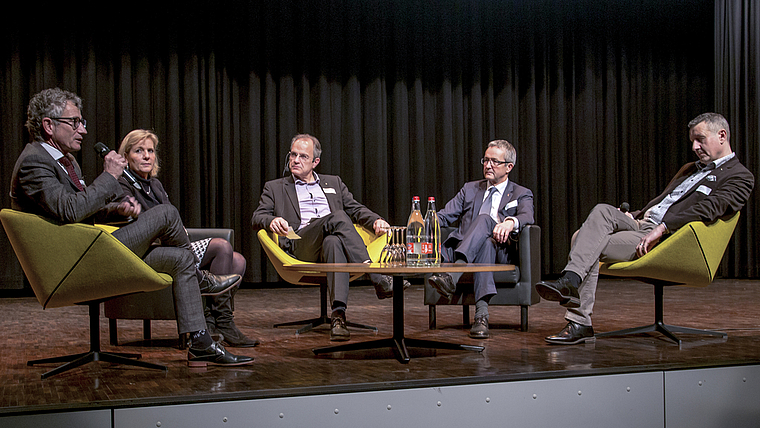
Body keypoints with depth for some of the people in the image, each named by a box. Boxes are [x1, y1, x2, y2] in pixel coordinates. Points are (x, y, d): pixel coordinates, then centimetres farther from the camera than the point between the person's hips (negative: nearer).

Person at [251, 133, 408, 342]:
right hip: (300, 244, -2)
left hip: (333, 237, 2)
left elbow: (356, 209, 24)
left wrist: (376, 220, 1)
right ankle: (377, 278, -44)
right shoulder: (275, 187, 24)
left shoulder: (334, 183, 30)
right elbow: (257, 217, 13)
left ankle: (338, 315, -53)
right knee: (338, 217, -33)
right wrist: (272, 220, -12)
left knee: (333, 242, -39)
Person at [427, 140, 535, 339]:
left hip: (501, 253, -2)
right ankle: (481, 313, -49)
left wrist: (511, 222, -34)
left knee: (484, 219, -33)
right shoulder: (470, 189, 26)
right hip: (463, 250, 2)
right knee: (485, 245, -36)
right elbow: (445, 216, 16)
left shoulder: (521, 194, 16)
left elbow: (527, 217, -8)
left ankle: (451, 277, -52)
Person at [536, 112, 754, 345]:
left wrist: (662, 228, -24)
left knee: (591, 246, -23)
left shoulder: (740, 176, 2)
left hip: (666, 239, -8)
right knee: (602, 211, -22)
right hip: (642, 224, 8)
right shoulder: (690, 169, 29)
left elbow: (707, 210, -14)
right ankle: (570, 281, -28)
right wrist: (634, 216, 12)